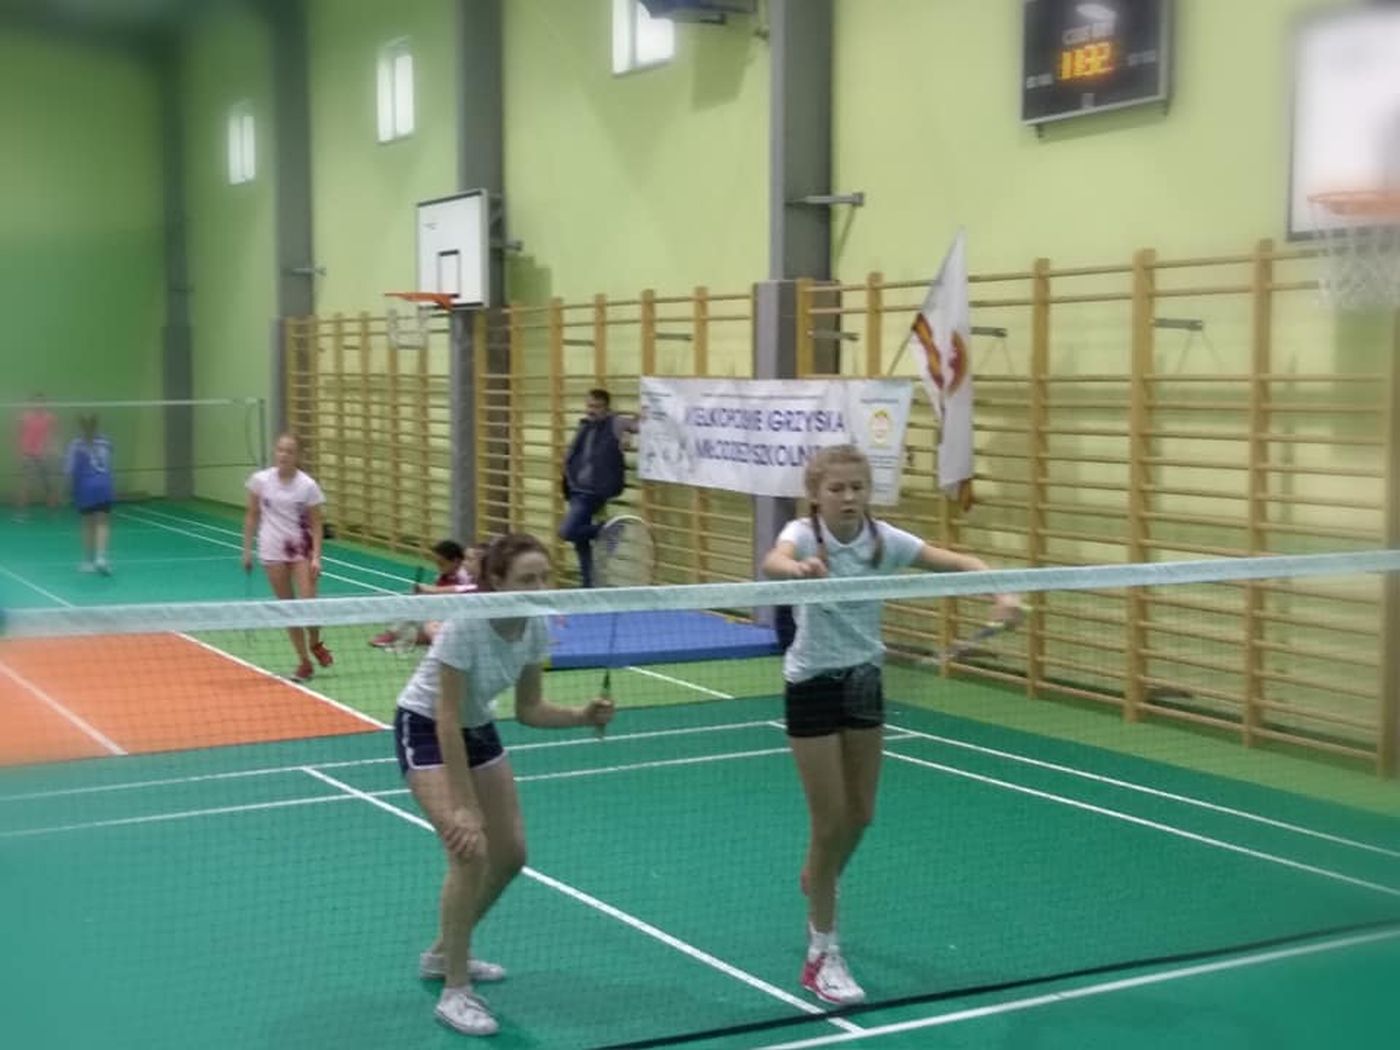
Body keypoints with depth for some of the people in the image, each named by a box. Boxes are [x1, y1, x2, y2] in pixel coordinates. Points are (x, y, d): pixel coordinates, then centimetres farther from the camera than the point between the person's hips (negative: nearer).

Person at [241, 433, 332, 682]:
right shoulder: (260, 480, -3)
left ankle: (315, 643, 19)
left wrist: (316, 557, -12)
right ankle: (304, 662, 16)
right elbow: (252, 517, 7)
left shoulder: (308, 485, -7)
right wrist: (247, 550, 5)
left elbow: (315, 525, -3)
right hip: (273, 551, 1)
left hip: (301, 549, -1)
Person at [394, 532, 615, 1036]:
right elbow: (447, 720, -31)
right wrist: (463, 806, -32)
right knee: (470, 849, -22)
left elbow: (528, 709, -2)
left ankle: (444, 952, 31)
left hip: (479, 729, 7)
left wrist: (583, 715, -20)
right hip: (425, 729, -7)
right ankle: (454, 991, -9)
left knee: (510, 854, 8)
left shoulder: (535, 626, -13)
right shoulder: (466, 624, -33)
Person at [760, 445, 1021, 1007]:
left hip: (864, 681, 5)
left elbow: (963, 563, -8)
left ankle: (816, 884, 47)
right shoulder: (803, 534, -19)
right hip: (814, 685, -5)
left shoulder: (884, 539, -8)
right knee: (831, 822, -2)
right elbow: (772, 562, -42)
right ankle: (822, 956, 11)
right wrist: (799, 568, -66)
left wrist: (1002, 594, -28)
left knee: (860, 816, 14)